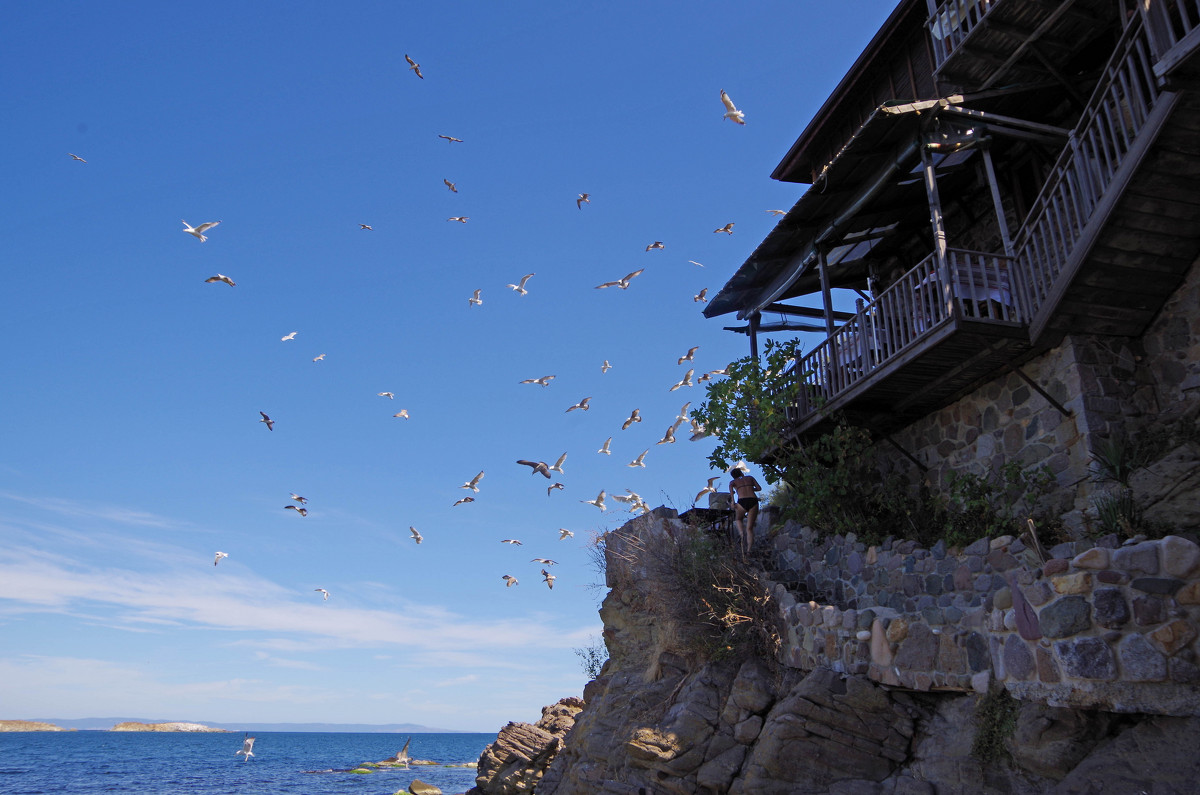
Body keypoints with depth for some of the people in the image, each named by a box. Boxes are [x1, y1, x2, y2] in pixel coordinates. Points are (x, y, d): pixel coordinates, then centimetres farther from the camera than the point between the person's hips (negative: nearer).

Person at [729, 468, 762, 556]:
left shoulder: (733, 481, 19)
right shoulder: (750, 477, 26)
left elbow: (731, 486, -4)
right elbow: (759, 488, 21)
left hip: (742, 502, -1)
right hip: (753, 501, 1)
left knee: (738, 519, 30)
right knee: (750, 528, 9)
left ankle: (741, 533, 0)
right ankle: (748, 550, -5)